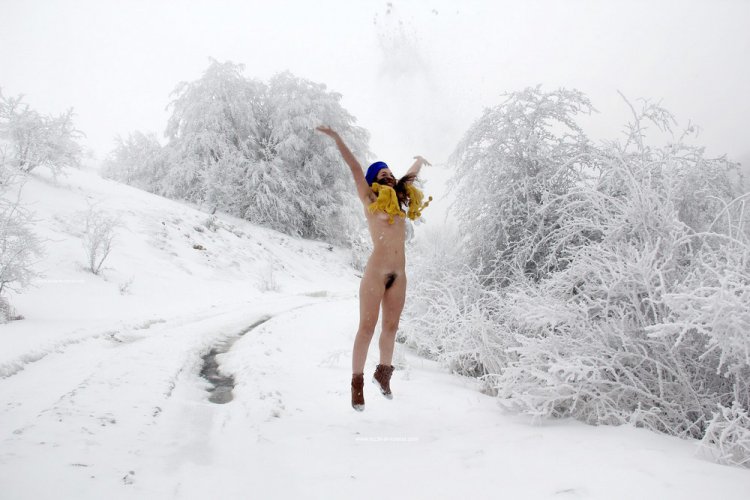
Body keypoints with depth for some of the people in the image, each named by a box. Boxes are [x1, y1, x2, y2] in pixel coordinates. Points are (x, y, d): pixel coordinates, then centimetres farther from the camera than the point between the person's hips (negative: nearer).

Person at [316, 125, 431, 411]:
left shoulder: (399, 198, 15)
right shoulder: (370, 198, 1)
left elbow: (411, 175, 33)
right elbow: (355, 167, -5)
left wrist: (420, 160, 51)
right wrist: (336, 137, -9)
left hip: (399, 274, 6)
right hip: (376, 272, -5)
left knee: (391, 327, 10)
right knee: (367, 327, -3)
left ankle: (383, 374, 24)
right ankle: (357, 383, 3)